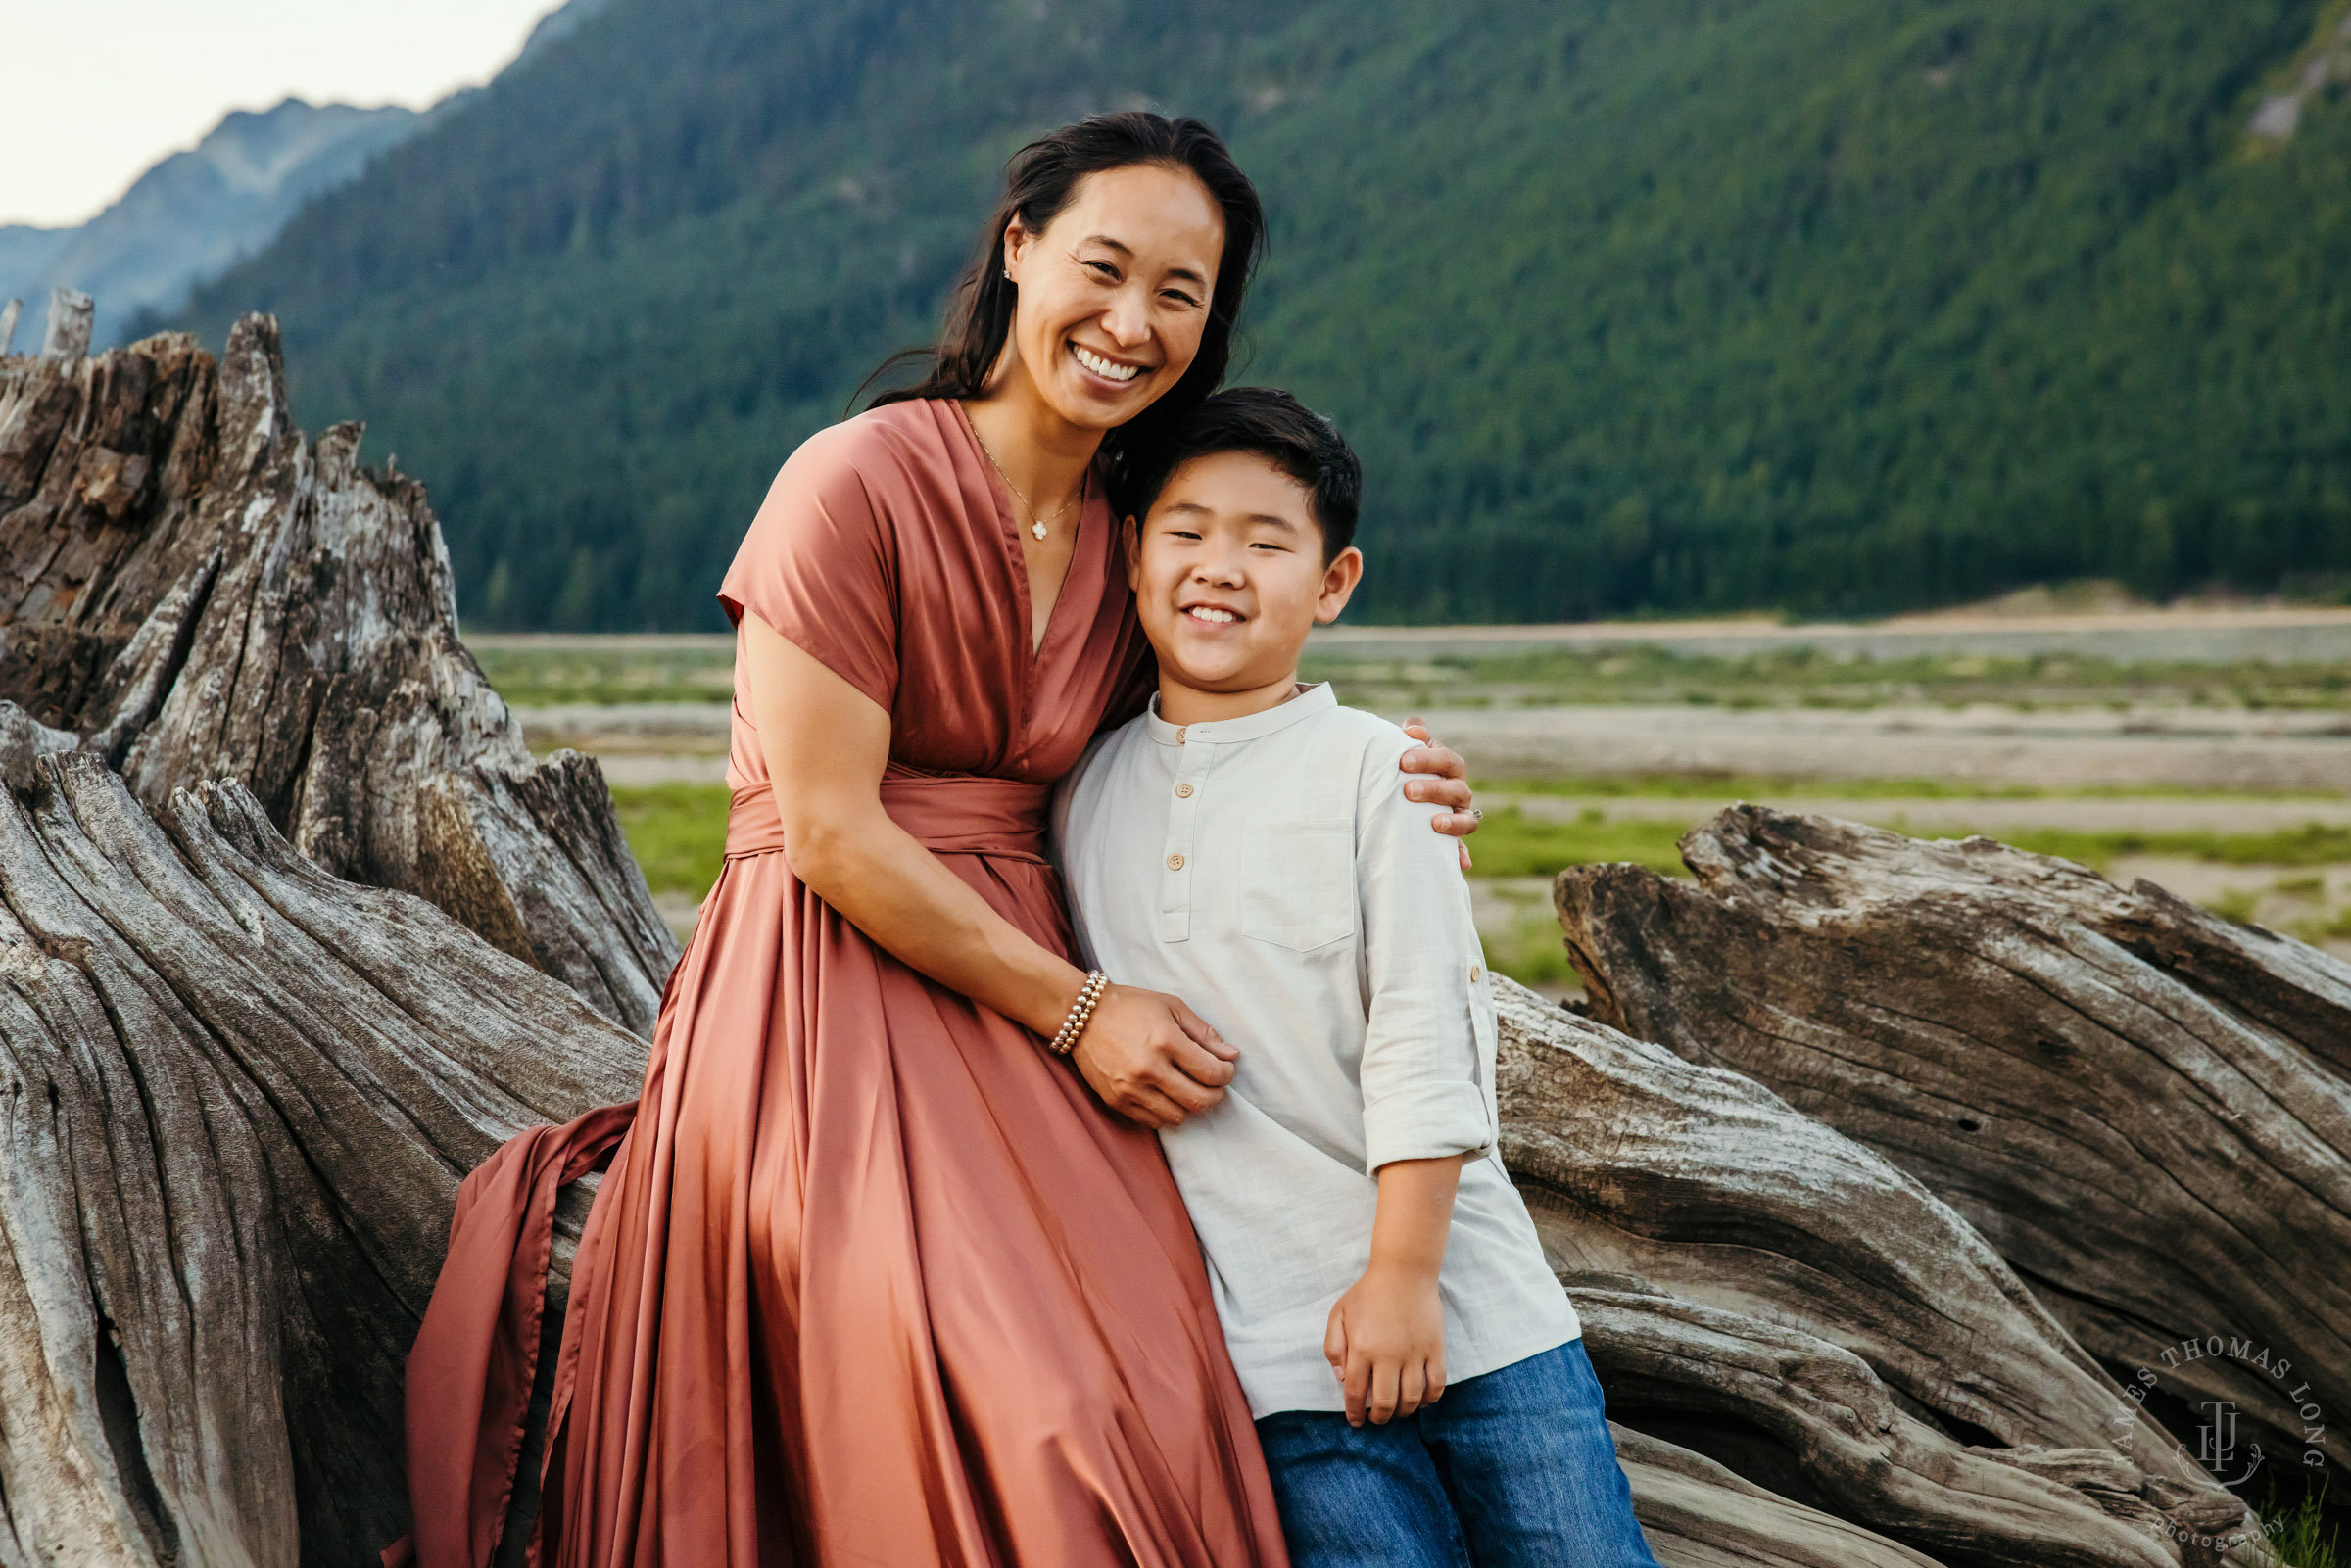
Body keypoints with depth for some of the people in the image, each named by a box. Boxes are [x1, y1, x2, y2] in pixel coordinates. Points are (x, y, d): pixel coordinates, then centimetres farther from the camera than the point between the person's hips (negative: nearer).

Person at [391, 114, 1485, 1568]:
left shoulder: (1134, 536, 11)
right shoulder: (857, 484, -10)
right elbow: (831, 834, -13)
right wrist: (1075, 1011, -11)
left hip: (1030, 1004, 6)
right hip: (835, 1000, -6)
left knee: (1139, 1422, -9)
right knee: (1006, 1445, -18)